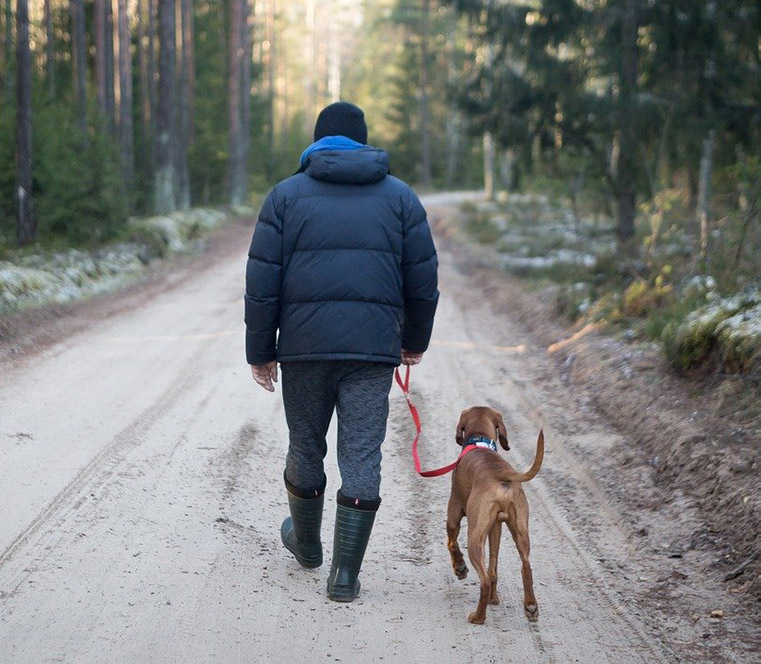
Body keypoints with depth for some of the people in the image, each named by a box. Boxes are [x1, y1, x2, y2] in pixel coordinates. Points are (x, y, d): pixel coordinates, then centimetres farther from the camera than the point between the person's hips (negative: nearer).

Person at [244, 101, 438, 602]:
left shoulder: (287, 195, 6)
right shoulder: (400, 196, 9)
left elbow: (262, 283, 1)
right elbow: (423, 281, 8)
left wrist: (260, 351, 8)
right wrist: (415, 341, 22)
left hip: (304, 344, 0)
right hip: (373, 349, 0)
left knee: (305, 447, 17)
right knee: (362, 457, 1)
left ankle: (307, 543, 38)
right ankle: (345, 574, 0)